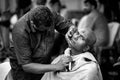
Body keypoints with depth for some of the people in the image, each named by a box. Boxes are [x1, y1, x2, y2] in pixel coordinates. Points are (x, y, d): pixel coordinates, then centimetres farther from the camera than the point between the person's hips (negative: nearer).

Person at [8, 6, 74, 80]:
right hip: (24, 70, -4)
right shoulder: (20, 31, -33)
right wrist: (56, 67, -38)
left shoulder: (51, 15, -20)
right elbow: (26, 66, -31)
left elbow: (69, 26, -4)